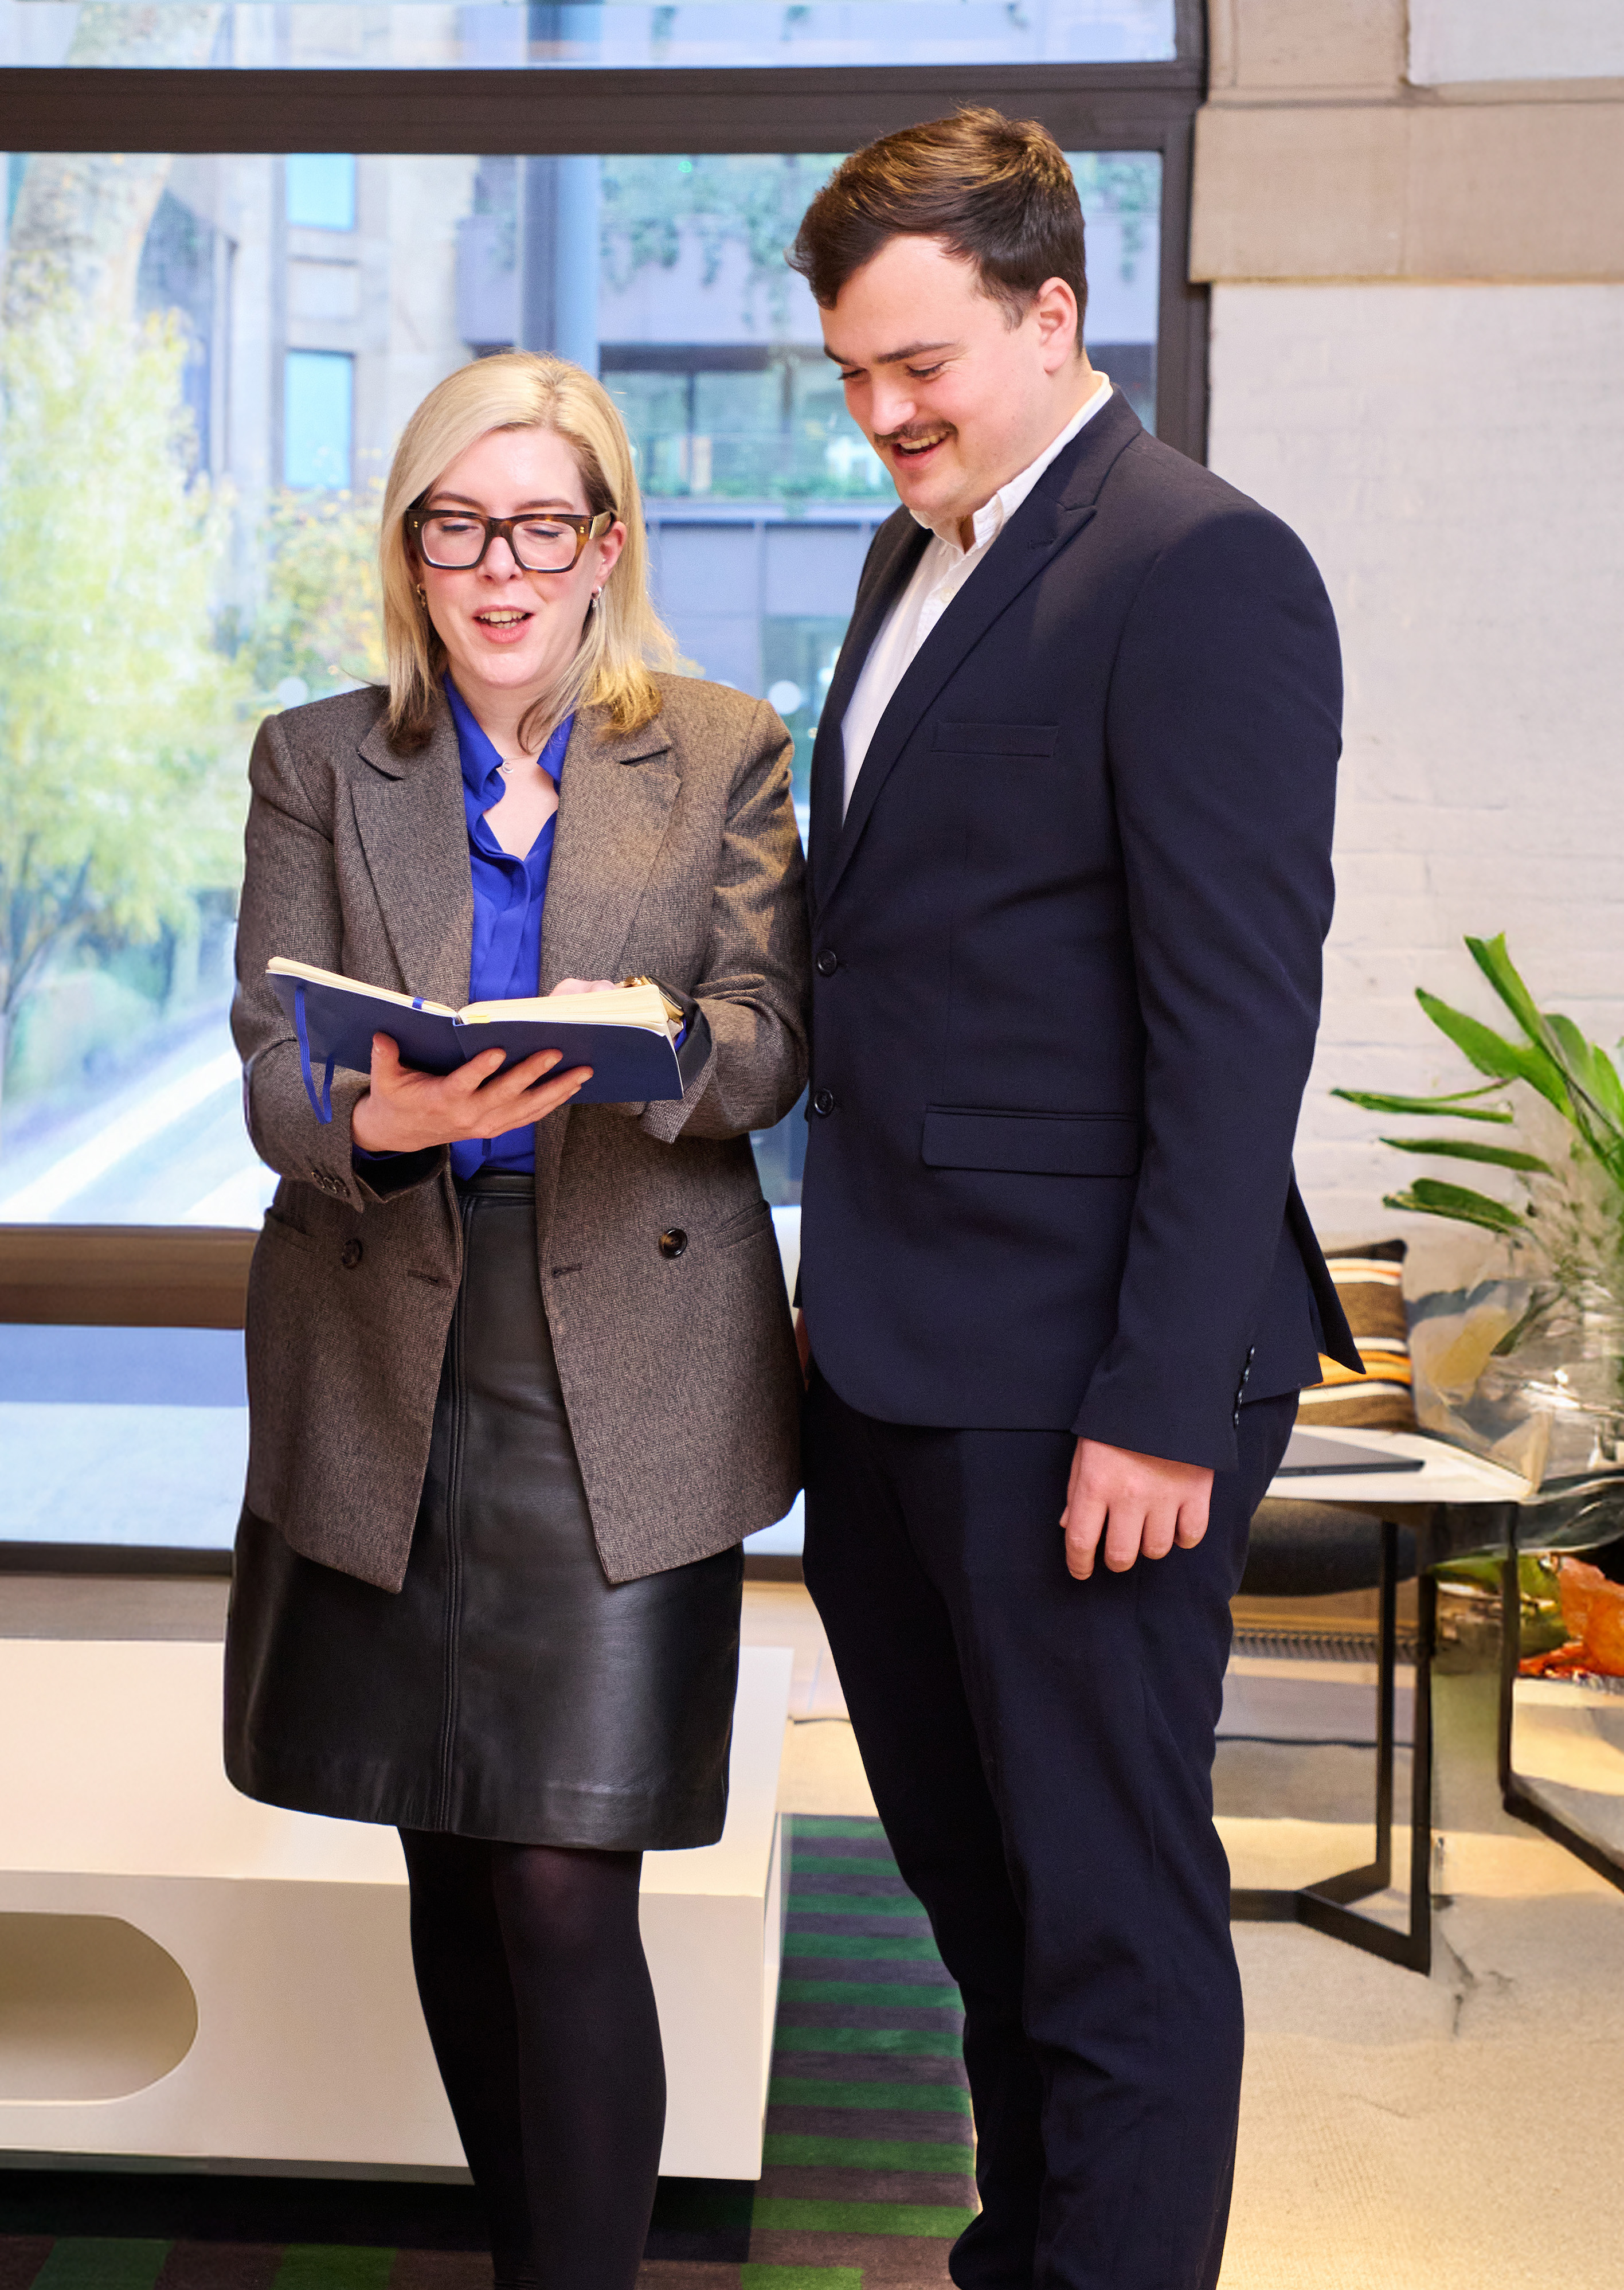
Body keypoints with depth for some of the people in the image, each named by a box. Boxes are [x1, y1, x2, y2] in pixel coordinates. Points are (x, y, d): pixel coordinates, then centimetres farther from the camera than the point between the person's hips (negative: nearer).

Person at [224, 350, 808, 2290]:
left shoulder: (726, 755, 6)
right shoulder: (316, 764, 9)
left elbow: (770, 1043, -3)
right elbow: (269, 1060, 0)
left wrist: (651, 1051, -26)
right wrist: (378, 1121, -23)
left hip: (625, 1382, -2)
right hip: (384, 1379, 3)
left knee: (566, 1888, -8)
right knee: (450, 1873, 12)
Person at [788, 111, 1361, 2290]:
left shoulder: (1204, 574, -13)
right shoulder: (917, 554, 15)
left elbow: (1239, 1023, -17)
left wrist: (1164, 1404, -19)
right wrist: (851, 1280, 15)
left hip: (1074, 1379, -9)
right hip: (897, 1359, 9)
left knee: (1113, 1920, 4)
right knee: (974, 1875, 20)